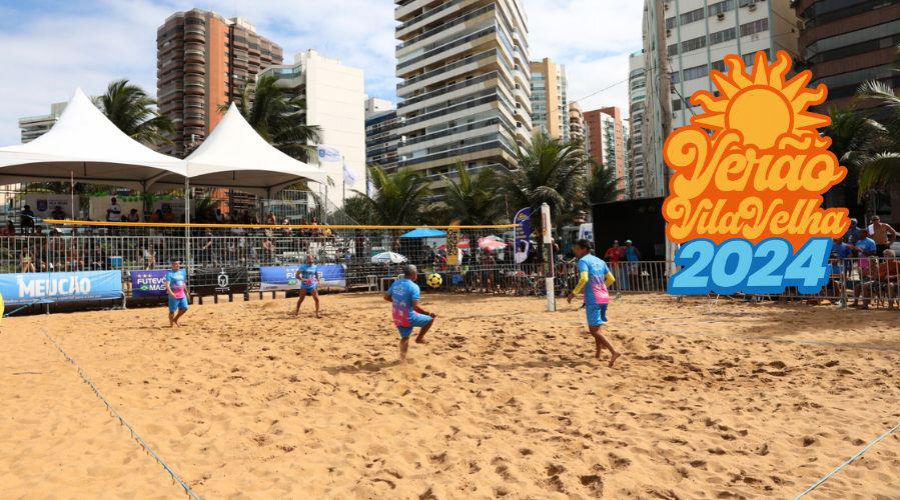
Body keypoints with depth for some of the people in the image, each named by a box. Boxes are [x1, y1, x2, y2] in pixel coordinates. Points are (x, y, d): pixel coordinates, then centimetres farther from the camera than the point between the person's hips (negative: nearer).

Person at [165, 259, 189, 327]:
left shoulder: (182, 272, 12)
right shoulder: (169, 273, -8)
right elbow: (167, 284, -18)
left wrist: (186, 292, 24)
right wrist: (170, 292, -32)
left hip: (182, 294, 6)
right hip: (174, 295, -6)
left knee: (184, 308, 3)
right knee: (172, 310, 2)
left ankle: (175, 319, 24)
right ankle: (172, 324, 16)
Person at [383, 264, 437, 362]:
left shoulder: (396, 283, 2)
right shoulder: (414, 287, -19)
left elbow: (386, 297, 13)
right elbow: (416, 307, -25)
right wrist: (429, 313, -14)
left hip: (397, 318, 7)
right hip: (409, 318, -6)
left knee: (405, 337, 22)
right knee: (430, 319, 13)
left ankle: (403, 358, 18)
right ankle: (419, 338, 21)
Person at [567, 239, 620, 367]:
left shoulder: (583, 260, -8)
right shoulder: (600, 261, 15)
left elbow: (584, 279, -23)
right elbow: (611, 279, 17)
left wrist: (573, 293, -16)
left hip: (592, 299, -8)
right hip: (604, 298, 8)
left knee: (594, 330, -4)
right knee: (596, 328, 20)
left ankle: (614, 352, -15)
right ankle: (598, 354, 24)